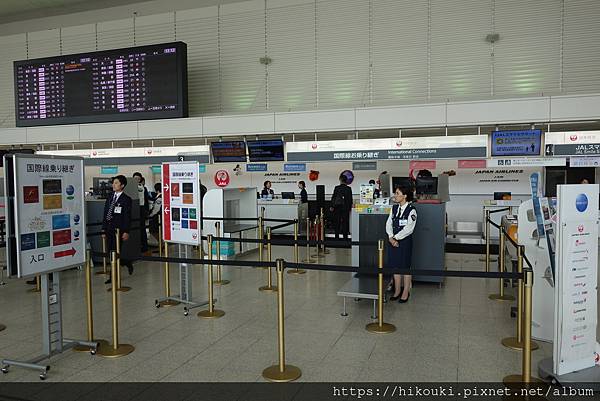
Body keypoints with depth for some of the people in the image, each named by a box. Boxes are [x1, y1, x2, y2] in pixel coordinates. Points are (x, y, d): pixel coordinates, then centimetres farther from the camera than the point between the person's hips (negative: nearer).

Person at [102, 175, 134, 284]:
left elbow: (127, 217, -8)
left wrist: (126, 231, -13)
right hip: (109, 229, 6)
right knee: (111, 252, 10)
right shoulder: (110, 197, 12)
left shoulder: (126, 199, -5)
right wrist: (104, 228, 9)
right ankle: (128, 264, 30)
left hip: (118, 229, -6)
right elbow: (105, 213, 14)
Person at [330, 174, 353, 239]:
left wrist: (332, 206, 5)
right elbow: (350, 199, -1)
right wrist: (350, 207, 8)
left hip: (337, 207, 0)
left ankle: (337, 236, 8)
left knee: (337, 222, 7)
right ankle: (345, 236, 5)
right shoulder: (349, 189, -3)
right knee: (345, 222, 5)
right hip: (345, 207, 0)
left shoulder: (336, 188, -4)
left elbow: (333, 197, -3)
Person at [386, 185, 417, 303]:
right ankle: (397, 291, 26)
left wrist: (396, 237, -14)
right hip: (393, 241, 6)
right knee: (395, 266, 12)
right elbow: (388, 224, 4)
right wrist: (391, 238, -10)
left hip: (405, 241, -6)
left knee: (405, 267, 4)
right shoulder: (394, 208, 7)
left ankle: (406, 292, 18)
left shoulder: (411, 210, -12)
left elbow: (408, 228, -17)